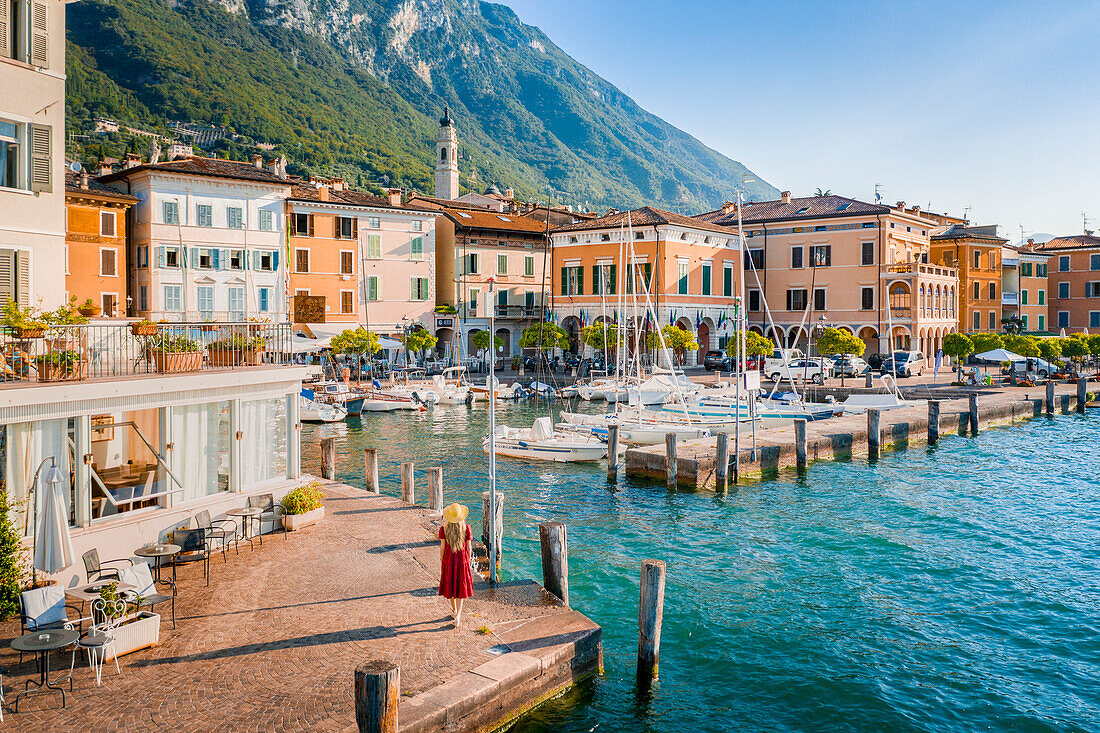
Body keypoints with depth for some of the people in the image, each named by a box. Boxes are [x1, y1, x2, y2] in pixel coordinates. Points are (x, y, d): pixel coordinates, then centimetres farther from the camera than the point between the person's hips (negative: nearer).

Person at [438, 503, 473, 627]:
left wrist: (441, 561, 6)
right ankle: (458, 615, -5)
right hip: (462, 559, -1)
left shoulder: (444, 529, -10)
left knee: (450, 584, 18)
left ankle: (454, 610, 35)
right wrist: (468, 561, 10)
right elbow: (468, 547, -4)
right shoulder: (466, 528, -10)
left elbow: (442, 547, -6)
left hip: (448, 559, 1)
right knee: (461, 586, 7)